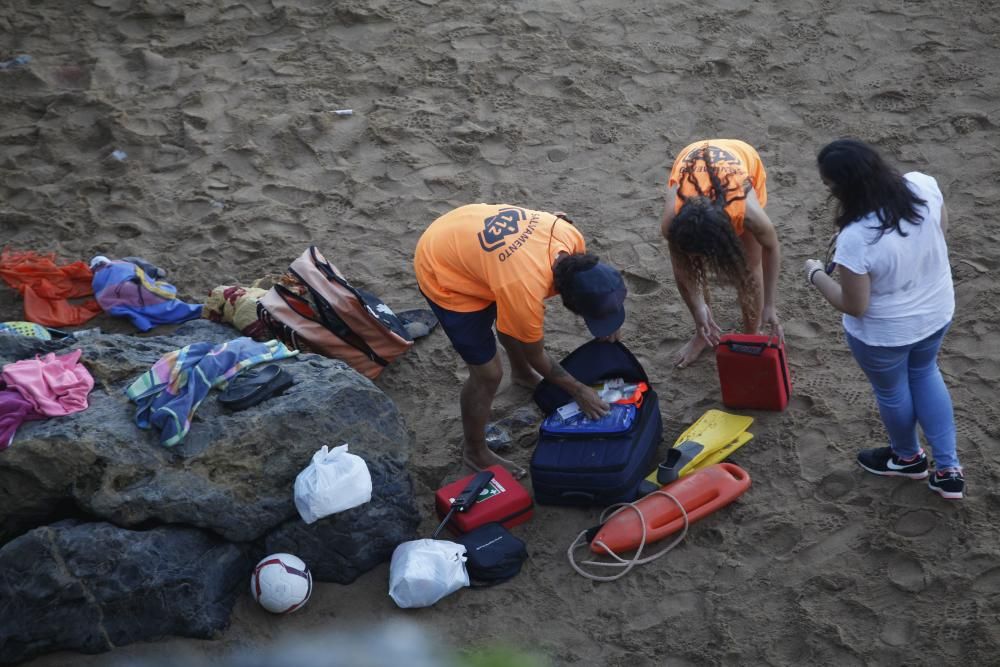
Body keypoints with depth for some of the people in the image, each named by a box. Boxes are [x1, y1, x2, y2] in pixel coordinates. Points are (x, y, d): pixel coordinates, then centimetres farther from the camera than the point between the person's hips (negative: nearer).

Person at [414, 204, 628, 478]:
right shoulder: (524, 292, -35)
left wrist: (606, 326, 7)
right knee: (488, 372, -1)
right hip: (441, 272, -7)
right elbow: (536, 357, -14)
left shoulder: (571, 237, -19)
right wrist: (578, 391, -1)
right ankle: (474, 451, 23)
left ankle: (522, 373, 59)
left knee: (510, 315, 28)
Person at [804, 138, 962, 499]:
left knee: (891, 391, 25)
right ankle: (949, 469, 38)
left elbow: (854, 306, -24)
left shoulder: (855, 239, -38)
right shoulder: (922, 184, -21)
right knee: (925, 374, 32)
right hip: (937, 311, 6)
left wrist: (816, 275, -10)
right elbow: (943, 228, 0)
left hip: (884, 333, -6)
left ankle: (908, 458, 54)